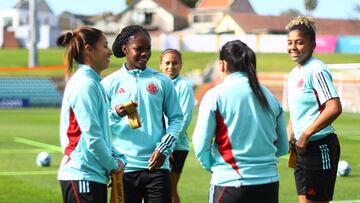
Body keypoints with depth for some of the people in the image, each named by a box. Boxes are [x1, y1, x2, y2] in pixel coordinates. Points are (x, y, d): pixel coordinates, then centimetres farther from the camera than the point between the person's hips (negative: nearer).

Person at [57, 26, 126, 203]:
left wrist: (118, 158, 6)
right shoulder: (85, 84, -14)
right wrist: (113, 165, -7)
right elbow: (92, 136, -18)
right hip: (82, 176, -10)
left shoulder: (93, 83, 16)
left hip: (95, 175, 10)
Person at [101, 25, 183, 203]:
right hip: (123, 168, 0)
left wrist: (164, 148, -6)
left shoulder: (162, 81, 7)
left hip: (156, 165, 1)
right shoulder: (110, 83, 4)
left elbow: (176, 118, 8)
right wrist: (115, 114, -19)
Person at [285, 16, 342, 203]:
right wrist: (289, 138, 11)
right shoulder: (294, 73, 15)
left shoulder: (316, 70, -14)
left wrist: (306, 135, -21)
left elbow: (334, 108, -24)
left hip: (319, 147, -9)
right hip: (302, 149, 9)